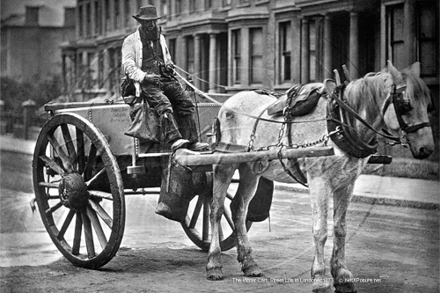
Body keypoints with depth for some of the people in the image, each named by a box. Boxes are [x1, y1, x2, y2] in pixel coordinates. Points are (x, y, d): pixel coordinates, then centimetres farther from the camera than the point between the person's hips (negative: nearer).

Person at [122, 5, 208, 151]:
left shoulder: (160, 38, 26)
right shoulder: (130, 41, 7)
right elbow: (128, 66, -3)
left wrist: (169, 65, 12)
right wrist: (144, 76, -18)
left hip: (165, 79, 6)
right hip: (146, 84, -6)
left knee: (186, 102, -17)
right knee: (163, 104, -33)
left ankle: (191, 141, -21)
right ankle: (173, 139, -47)